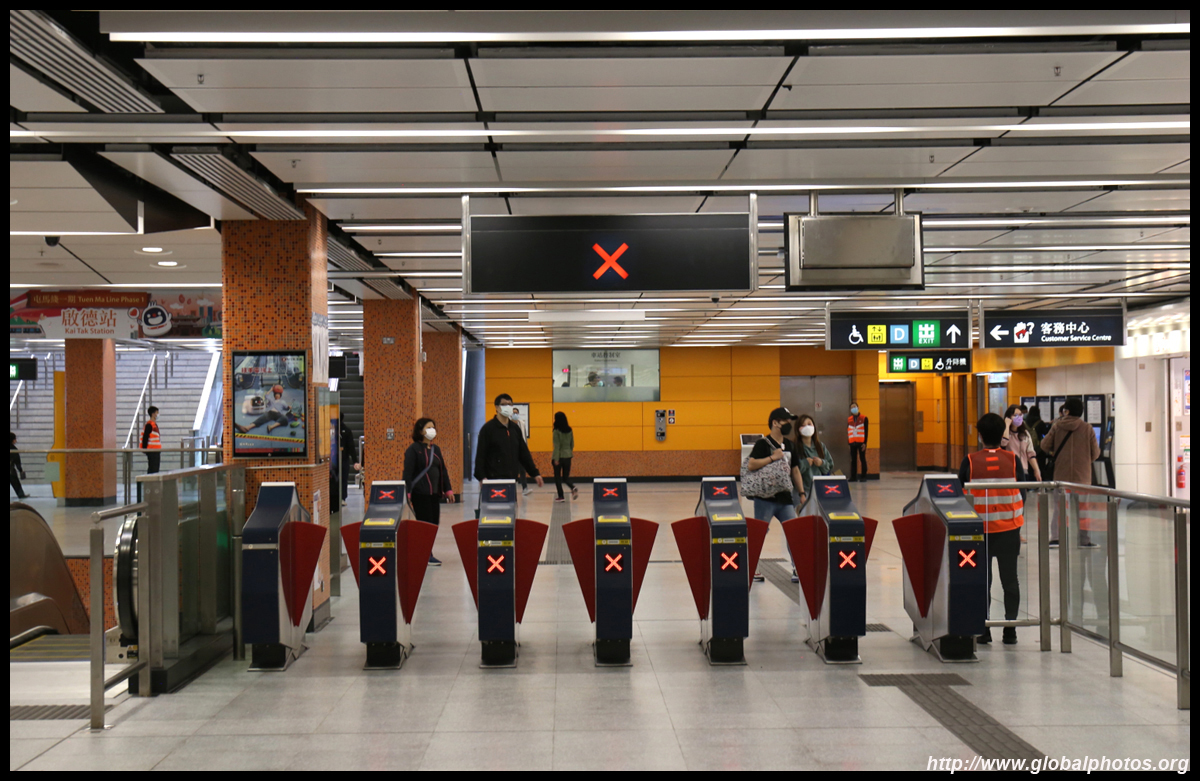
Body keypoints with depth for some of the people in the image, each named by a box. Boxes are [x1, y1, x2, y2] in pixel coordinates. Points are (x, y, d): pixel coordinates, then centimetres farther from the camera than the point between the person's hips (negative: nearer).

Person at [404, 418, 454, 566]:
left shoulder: (436, 449, 15)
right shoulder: (413, 449, -5)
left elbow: (443, 470, 18)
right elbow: (408, 472, -10)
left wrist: (448, 490, 12)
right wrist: (408, 493, -16)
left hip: (435, 493, 7)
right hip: (420, 493, -7)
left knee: (434, 523, 5)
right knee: (425, 524, -7)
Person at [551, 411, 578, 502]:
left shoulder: (557, 431, -12)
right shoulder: (569, 430, 4)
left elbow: (557, 445, -14)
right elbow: (572, 444, 10)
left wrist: (556, 458, -12)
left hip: (559, 456, -5)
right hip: (568, 456, 5)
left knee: (557, 477, 7)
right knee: (566, 476, 13)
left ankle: (561, 496, 6)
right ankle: (573, 488, -14)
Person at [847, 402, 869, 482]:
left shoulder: (864, 418, 0)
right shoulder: (849, 419, 10)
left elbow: (866, 431, -3)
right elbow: (847, 432, 11)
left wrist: (865, 443, -9)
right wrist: (849, 442, 4)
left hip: (861, 442, -3)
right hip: (852, 443, 3)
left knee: (862, 459, 0)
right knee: (853, 460, 5)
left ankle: (864, 476, 4)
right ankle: (853, 476, 9)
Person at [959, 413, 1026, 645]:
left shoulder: (970, 461, -6)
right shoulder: (1012, 460, -4)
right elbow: (1022, 490, 2)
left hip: (979, 528, -1)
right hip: (1009, 528, 1)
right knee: (1010, 578, 9)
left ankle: (983, 628, 9)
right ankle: (1010, 628, 10)